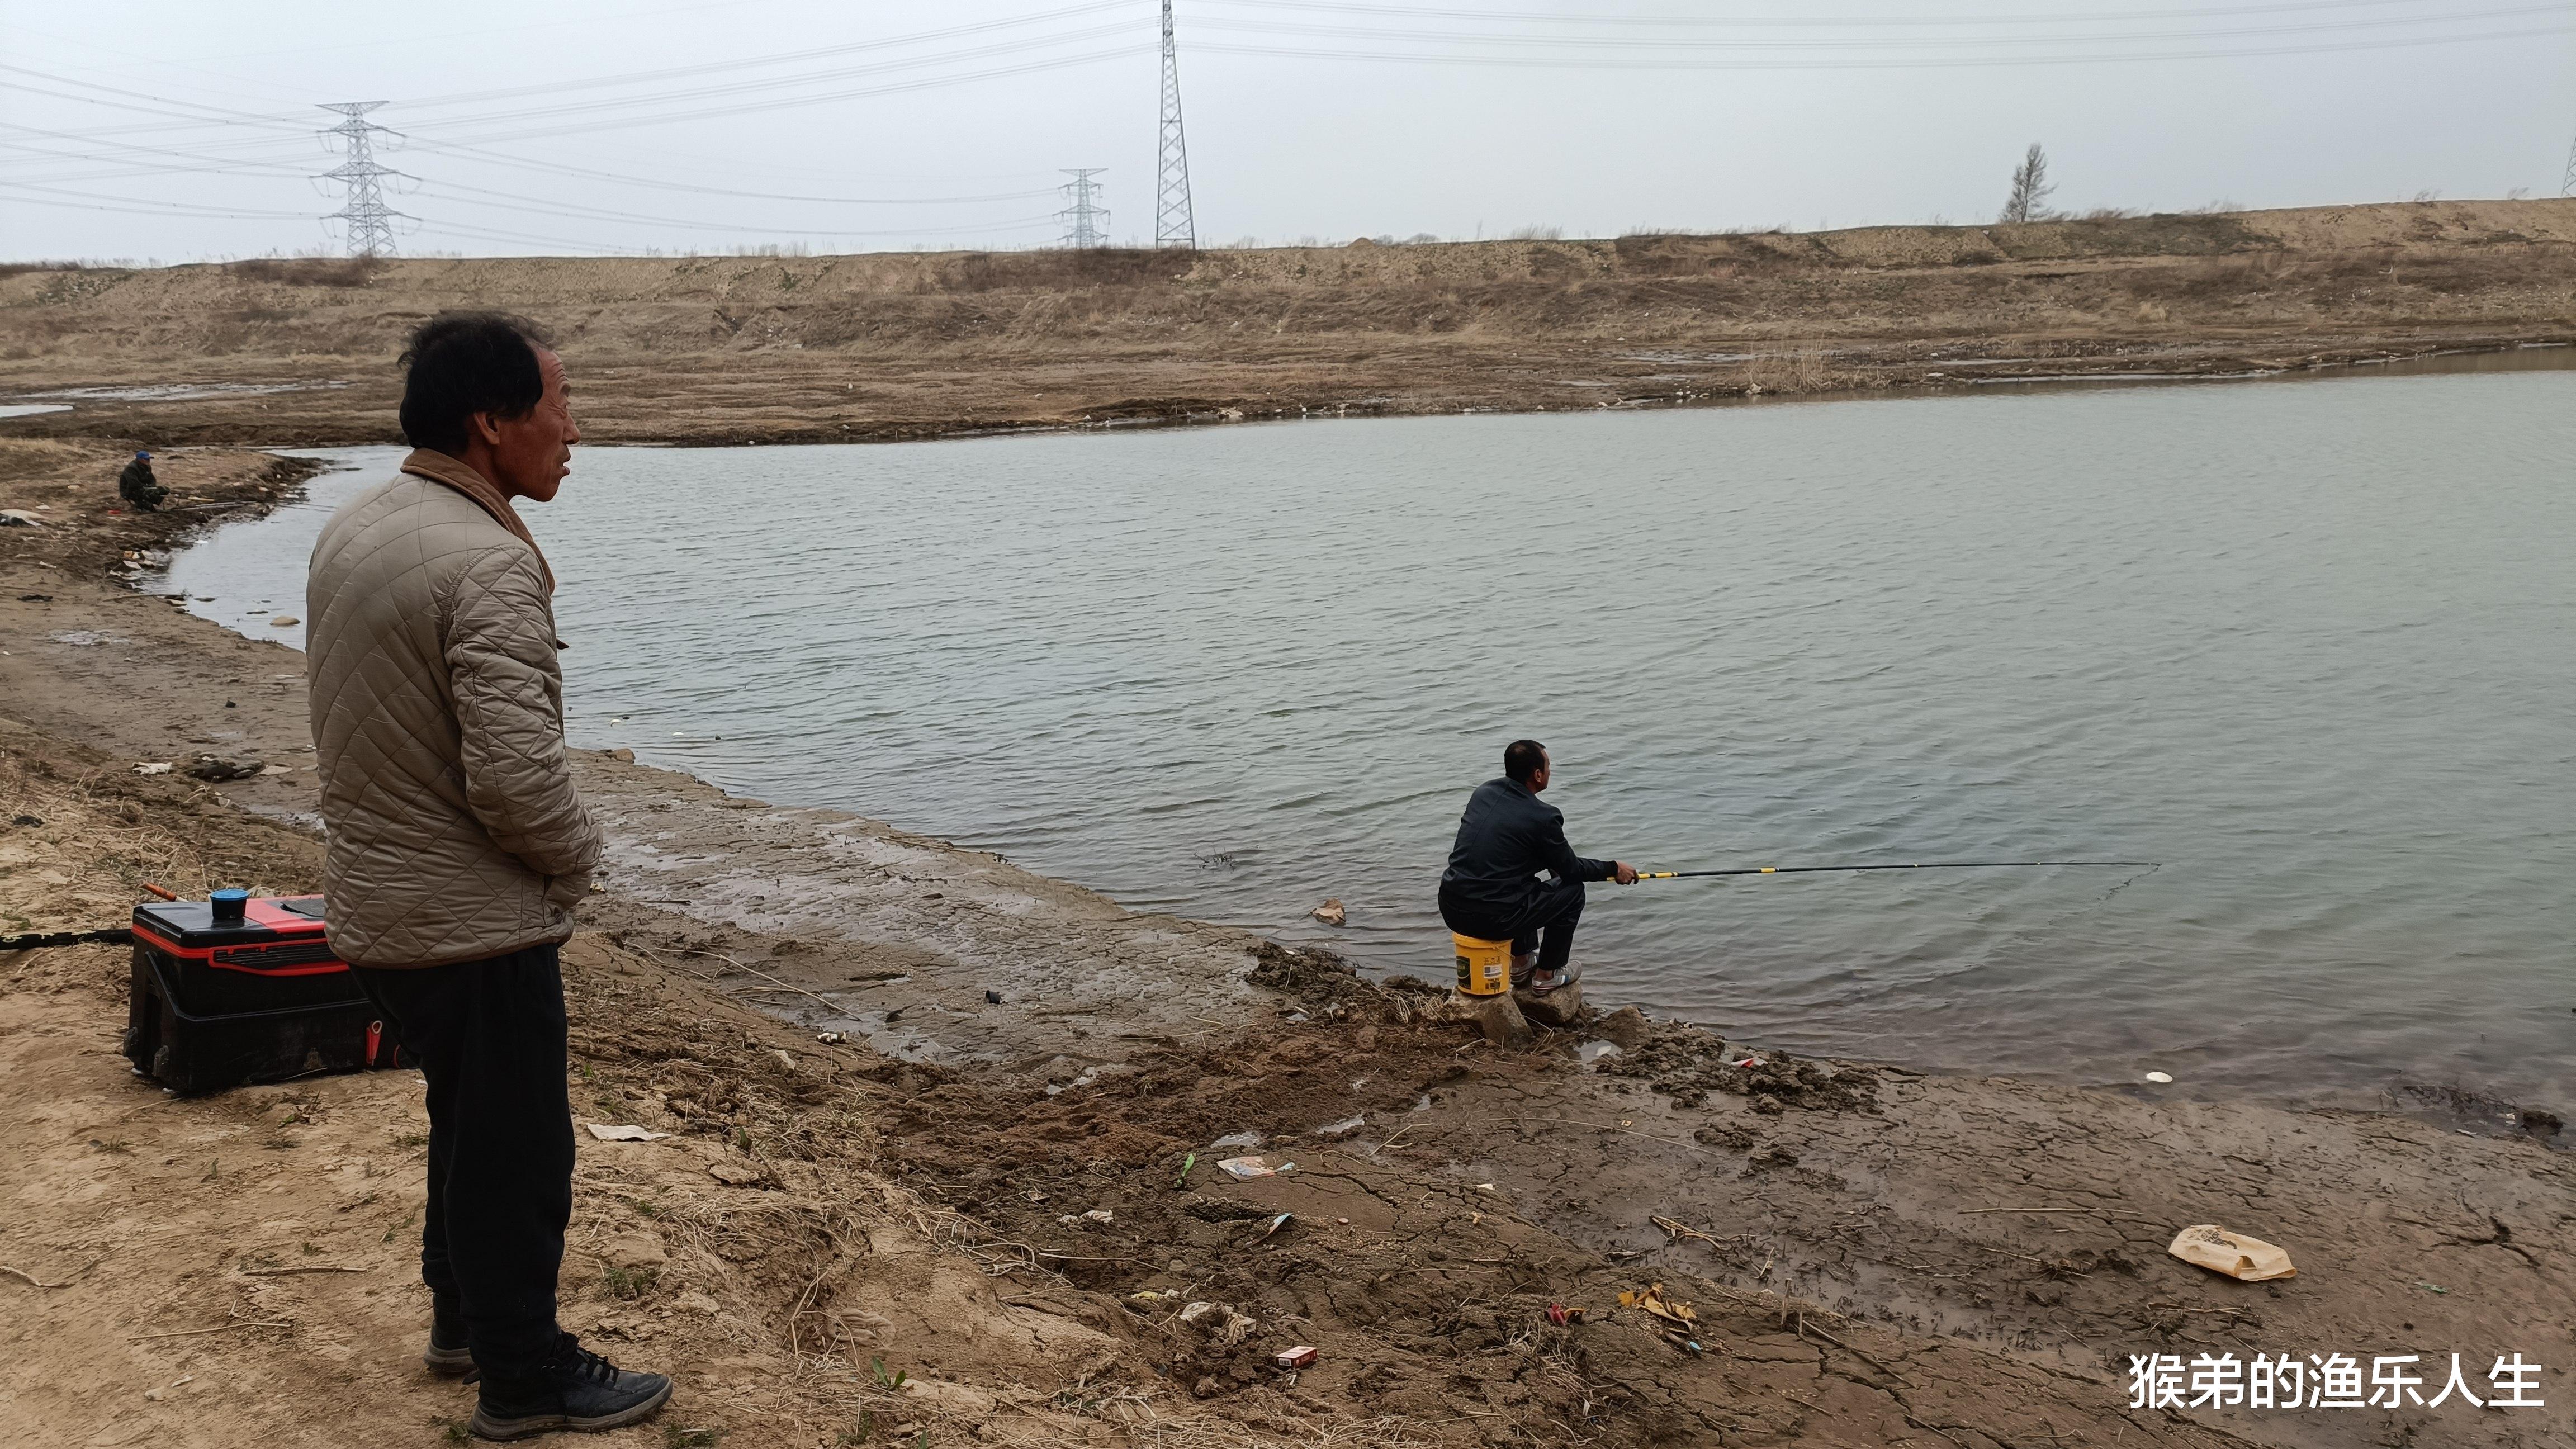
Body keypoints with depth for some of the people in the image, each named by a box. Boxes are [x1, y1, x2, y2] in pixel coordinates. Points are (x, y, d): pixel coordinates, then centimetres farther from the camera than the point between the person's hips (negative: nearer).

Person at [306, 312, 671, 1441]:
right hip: (474, 923, -9)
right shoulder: (489, 563, -25)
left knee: (469, 1119, 25)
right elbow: (516, 775, -30)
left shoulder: (348, 533, 5)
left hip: (372, 908, 9)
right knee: (518, 1151, 6)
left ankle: (463, 1317, 41)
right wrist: (577, 855, -9)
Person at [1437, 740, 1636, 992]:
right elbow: (1571, 870, 1)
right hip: (1493, 919, -7)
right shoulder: (1543, 817, -13)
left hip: (1451, 909, 7)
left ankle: (1522, 962, 40)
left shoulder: (1483, 792, 7)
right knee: (1572, 890, 12)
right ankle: (1547, 974, 21)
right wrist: (1614, 869, 19)